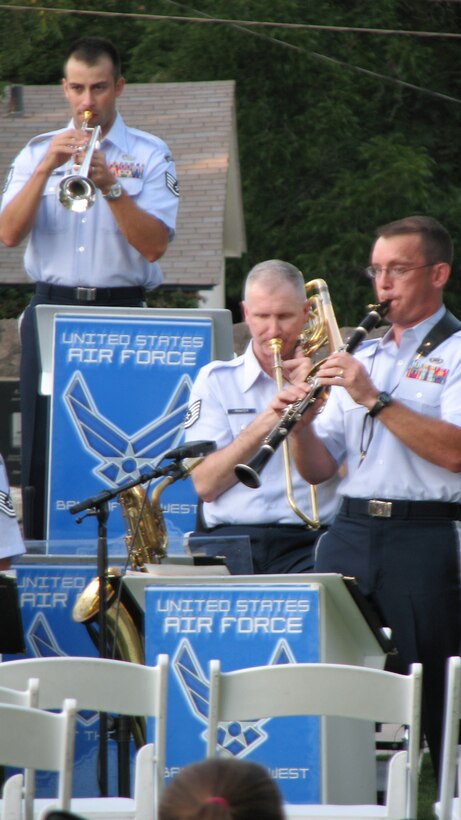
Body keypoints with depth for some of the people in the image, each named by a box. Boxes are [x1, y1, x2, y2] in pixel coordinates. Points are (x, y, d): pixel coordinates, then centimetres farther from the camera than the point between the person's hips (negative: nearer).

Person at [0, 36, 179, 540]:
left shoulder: (149, 155, 5)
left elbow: (155, 245, -7)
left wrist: (110, 186, -17)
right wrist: (46, 170, -12)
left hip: (121, 314, -2)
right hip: (51, 310, 2)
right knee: (42, 446, -1)